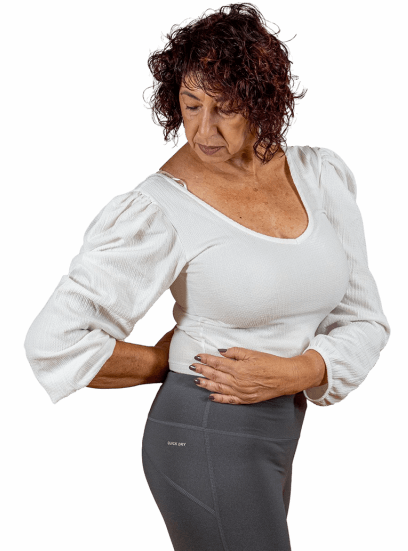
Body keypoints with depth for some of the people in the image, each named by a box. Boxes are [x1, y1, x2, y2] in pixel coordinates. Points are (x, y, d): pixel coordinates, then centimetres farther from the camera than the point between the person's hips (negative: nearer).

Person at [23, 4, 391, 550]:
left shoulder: (322, 173, -2)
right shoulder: (159, 208, -18)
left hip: (276, 437, 7)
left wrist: (294, 372, -16)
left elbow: (364, 321, 2)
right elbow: (54, 342, -20)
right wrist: (165, 361, -9)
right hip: (207, 442, -7)